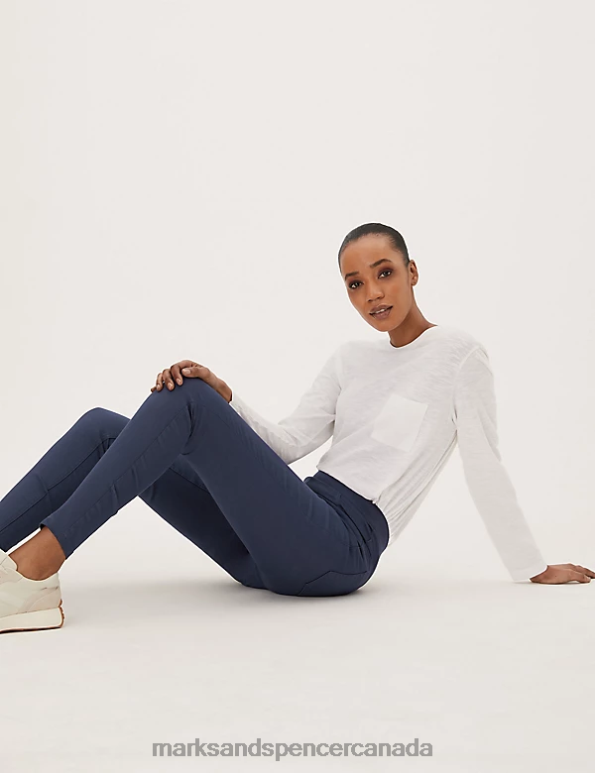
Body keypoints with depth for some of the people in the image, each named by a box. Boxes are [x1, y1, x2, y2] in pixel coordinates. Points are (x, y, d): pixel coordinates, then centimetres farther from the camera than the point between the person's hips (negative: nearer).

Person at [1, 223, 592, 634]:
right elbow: (288, 444, 9)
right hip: (275, 552, 7)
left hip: (339, 551, -7)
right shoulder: (350, 359, 19)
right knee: (103, 428, -5)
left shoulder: (458, 353, 2)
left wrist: (534, 570, 6)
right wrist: (221, 398, -7)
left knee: (185, 401, -24)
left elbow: (484, 469, 3)